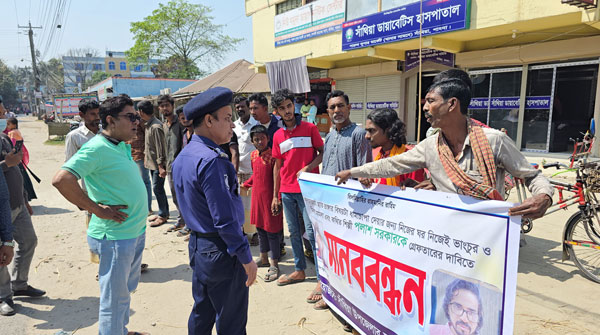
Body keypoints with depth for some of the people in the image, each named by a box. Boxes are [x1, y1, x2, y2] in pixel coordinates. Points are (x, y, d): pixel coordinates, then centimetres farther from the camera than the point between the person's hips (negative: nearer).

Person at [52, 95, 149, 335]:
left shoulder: (123, 146, 9)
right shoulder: (97, 148, -18)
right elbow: (61, 180, -27)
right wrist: (98, 209, -22)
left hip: (136, 231, 9)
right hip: (116, 236, -9)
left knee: (126, 289, 25)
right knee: (114, 298, 5)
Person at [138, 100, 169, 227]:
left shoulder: (156, 127, -20)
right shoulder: (148, 125, 11)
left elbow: (160, 147, -22)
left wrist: (161, 166, -23)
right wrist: (146, 157, 21)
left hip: (158, 164, -10)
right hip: (152, 163, 10)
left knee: (157, 188, -3)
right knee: (158, 188, 15)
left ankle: (163, 215, 9)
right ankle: (164, 212, 25)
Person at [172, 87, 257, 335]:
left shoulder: (182, 158, 6)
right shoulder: (211, 160, -24)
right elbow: (225, 219, -25)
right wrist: (246, 258, -17)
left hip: (197, 246, 9)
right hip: (221, 250, -9)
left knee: (201, 314, 23)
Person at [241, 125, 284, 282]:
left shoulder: (273, 156, -16)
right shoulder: (253, 155, 6)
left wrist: (277, 201, -18)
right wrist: (244, 185, 14)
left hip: (269, 198, -7)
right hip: (257, 197, 8)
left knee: (272, 231, 1)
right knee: (260, 228, 18)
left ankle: (274, 265, 11)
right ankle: (264, 259, 34)